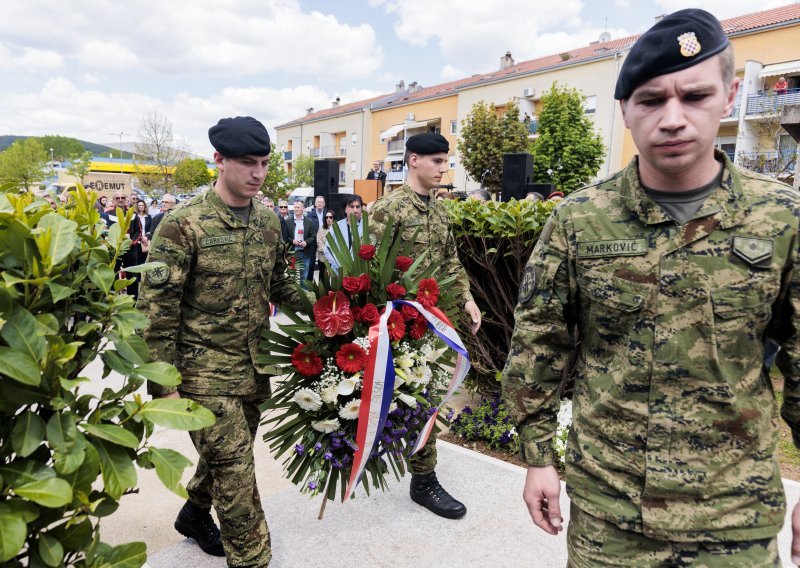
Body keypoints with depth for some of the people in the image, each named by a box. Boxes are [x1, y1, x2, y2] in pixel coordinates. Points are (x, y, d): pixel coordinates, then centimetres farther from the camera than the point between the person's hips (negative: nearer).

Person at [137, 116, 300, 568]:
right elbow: (158, 308, -13)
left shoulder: (268, 219, 5)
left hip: (255, 365, 6)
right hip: (205, 369, -6)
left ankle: (195, 512, 49)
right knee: (235, 468, -3)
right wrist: (163, 385, -13)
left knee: (228, 455, 22)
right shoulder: (184, 224, -14)